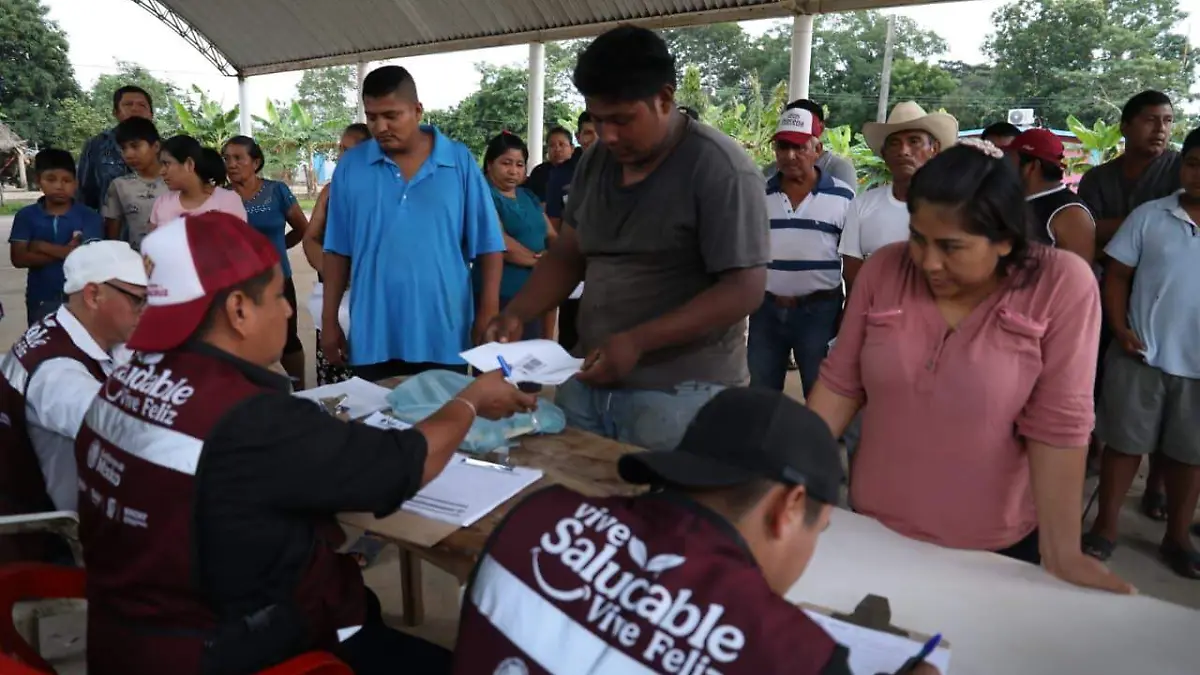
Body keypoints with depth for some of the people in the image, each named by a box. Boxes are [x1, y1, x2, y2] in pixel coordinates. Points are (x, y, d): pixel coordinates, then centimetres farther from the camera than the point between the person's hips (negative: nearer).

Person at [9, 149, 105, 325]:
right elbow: (19, 258, -10)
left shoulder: (89, 217, -6)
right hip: (41, 300, 2)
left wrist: (42, 246, -13)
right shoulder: (26, 216, 0)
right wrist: (67, 253, -18)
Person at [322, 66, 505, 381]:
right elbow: (338, 250, 6)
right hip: (372, 338, 1)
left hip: (444, 337, -1)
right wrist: (329, 319, 4)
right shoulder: (350, 167, 2)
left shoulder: (460, 162, -2)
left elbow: (488, 246, 0)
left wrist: (488, 313, -5)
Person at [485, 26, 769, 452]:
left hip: (678, 393, -6)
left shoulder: (719, 168, -13)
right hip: (588, 381, 6)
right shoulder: (595, 161, 7)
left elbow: (744, 290, -17)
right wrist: (516, 314, -3)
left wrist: (637, 341, -24)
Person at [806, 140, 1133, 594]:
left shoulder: (1062, 285, -17)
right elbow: (840, 384, -3)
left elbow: (1057, 425, -17)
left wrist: (1061, 554, -16)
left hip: (994, 548, -2)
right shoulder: (883, 269, -9)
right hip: (872, 526, 3)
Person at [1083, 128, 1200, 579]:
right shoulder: (1149, 217, 0)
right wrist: (1120, 329, -11)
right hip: (1141, 355, -1)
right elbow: (1116, 275, 1)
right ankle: (1105, 529, 20)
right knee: (1125, 443, 8)